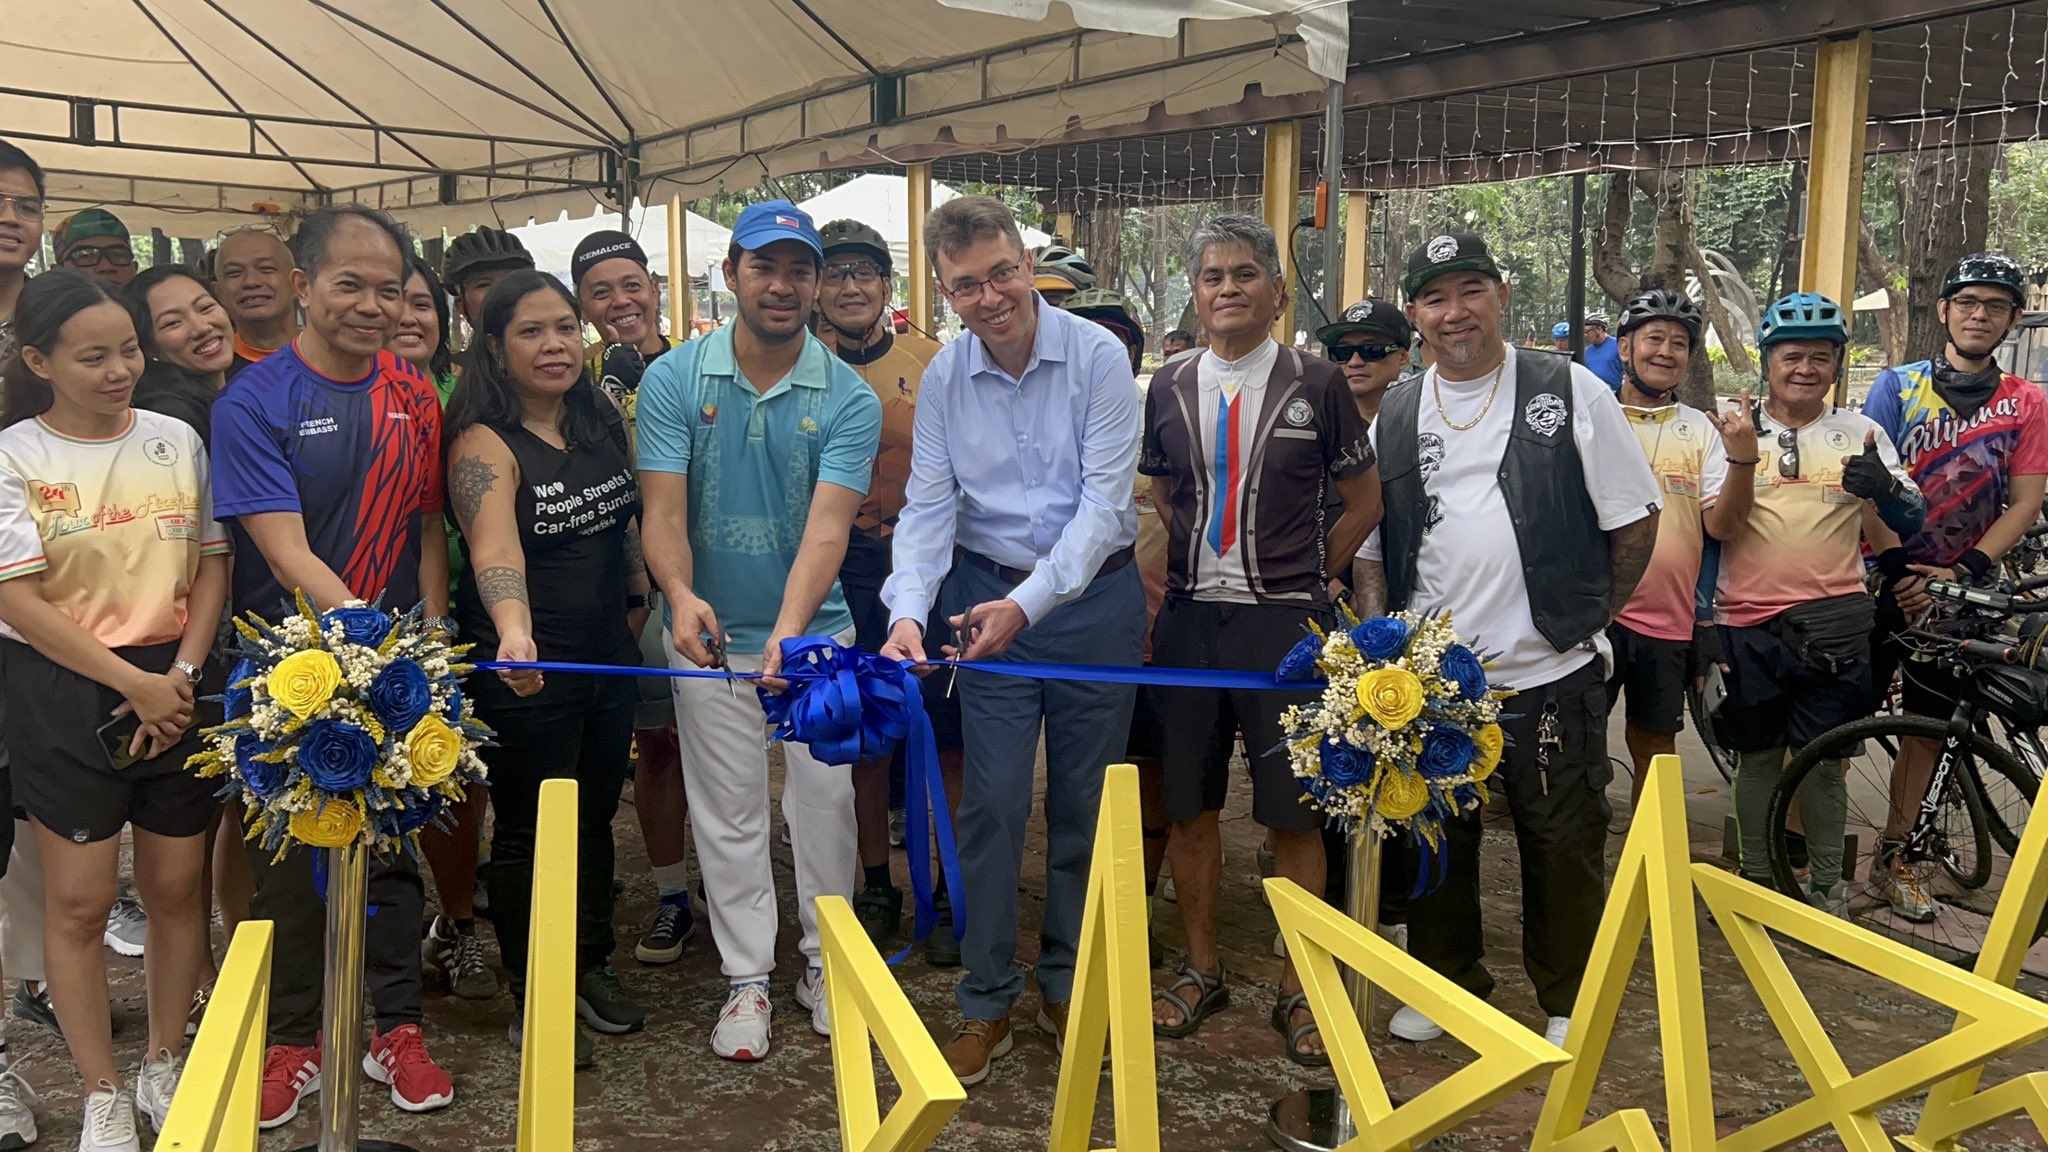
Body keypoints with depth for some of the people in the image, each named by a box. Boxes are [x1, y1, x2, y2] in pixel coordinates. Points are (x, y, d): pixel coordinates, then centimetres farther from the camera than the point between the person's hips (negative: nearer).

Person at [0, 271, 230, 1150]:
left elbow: (212, 566, 6)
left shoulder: (177, 440, 4)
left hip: (177, 683, 3)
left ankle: (165, 1067, 26)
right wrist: (133, 684, -12)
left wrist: (183, 675, -7)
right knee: (80, 900, 2)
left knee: (176, 885, 8)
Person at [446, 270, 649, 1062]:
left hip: (608, 654, 7)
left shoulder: (602, 424, 3)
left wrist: (647, 599, 15)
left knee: (595, 817, 19)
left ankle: (590, 967, 38)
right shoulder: (484, 445, -18)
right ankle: (531, 1001, 24)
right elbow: (494, 549, -36)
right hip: (524, 667, -6)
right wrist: (514, 636, -52)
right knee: (529, 831, 7)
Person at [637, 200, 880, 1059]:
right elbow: (663, 511, -13)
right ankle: (747, 979, 23)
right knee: (727, 813, 9)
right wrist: (680, 595, -34)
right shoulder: (673, 381, -6)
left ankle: (825, 963, 28)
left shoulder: (848, 399, -9)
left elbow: (827, 526, -20)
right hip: (711, 632, 0)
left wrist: (790, 627, -37)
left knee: (827, 798, 8)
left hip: (818, 632, 0)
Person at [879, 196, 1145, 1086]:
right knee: (991, 803, 1)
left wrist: (1028, 603, -25)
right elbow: (928, 506, -4)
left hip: (1094, 595, -1)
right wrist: (908, 613, -21)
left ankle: (1067, 986, 27)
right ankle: (985, 1001, 16)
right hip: (989, 595, 2)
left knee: (1084, 803, 9)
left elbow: (1104, 498, -16)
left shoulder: (1098, 357, -12)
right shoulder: (943, 378, -2)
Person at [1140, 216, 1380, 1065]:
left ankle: (1296, 989, 17)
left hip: (1283, 621, -3)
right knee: (1189, 804, 9)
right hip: (1188, 617, 3)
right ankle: (1201, 970, 26)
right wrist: (1176, 579, 5)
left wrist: (1305, 576, 2)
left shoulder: (1315, 385, 0)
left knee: (1295, 812, 2)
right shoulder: (1168, 389, 7)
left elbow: (1366, 501, 7)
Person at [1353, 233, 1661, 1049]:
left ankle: (1568, 1001, 26)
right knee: (1435, 836, 13)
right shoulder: (1394, 415, 8)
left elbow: (1635, 520, 2)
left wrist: (1590, 616, 1)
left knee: (1563, 845, 7)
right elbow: (1370, 544, 12)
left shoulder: (1569, 392, -2)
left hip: (1549, 674, -3)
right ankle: (1445, 981, 33)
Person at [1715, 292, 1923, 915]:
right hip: (1747, 624, 0)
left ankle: (1827, 884, 19)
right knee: (1758, 756, 8)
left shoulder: (1861, 433, 5)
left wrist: (1886, 489, -23)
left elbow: (1910, 520, 0)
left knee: (1823, 761, 4)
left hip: (1832, 625, 0)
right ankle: (1756, 875, 22)